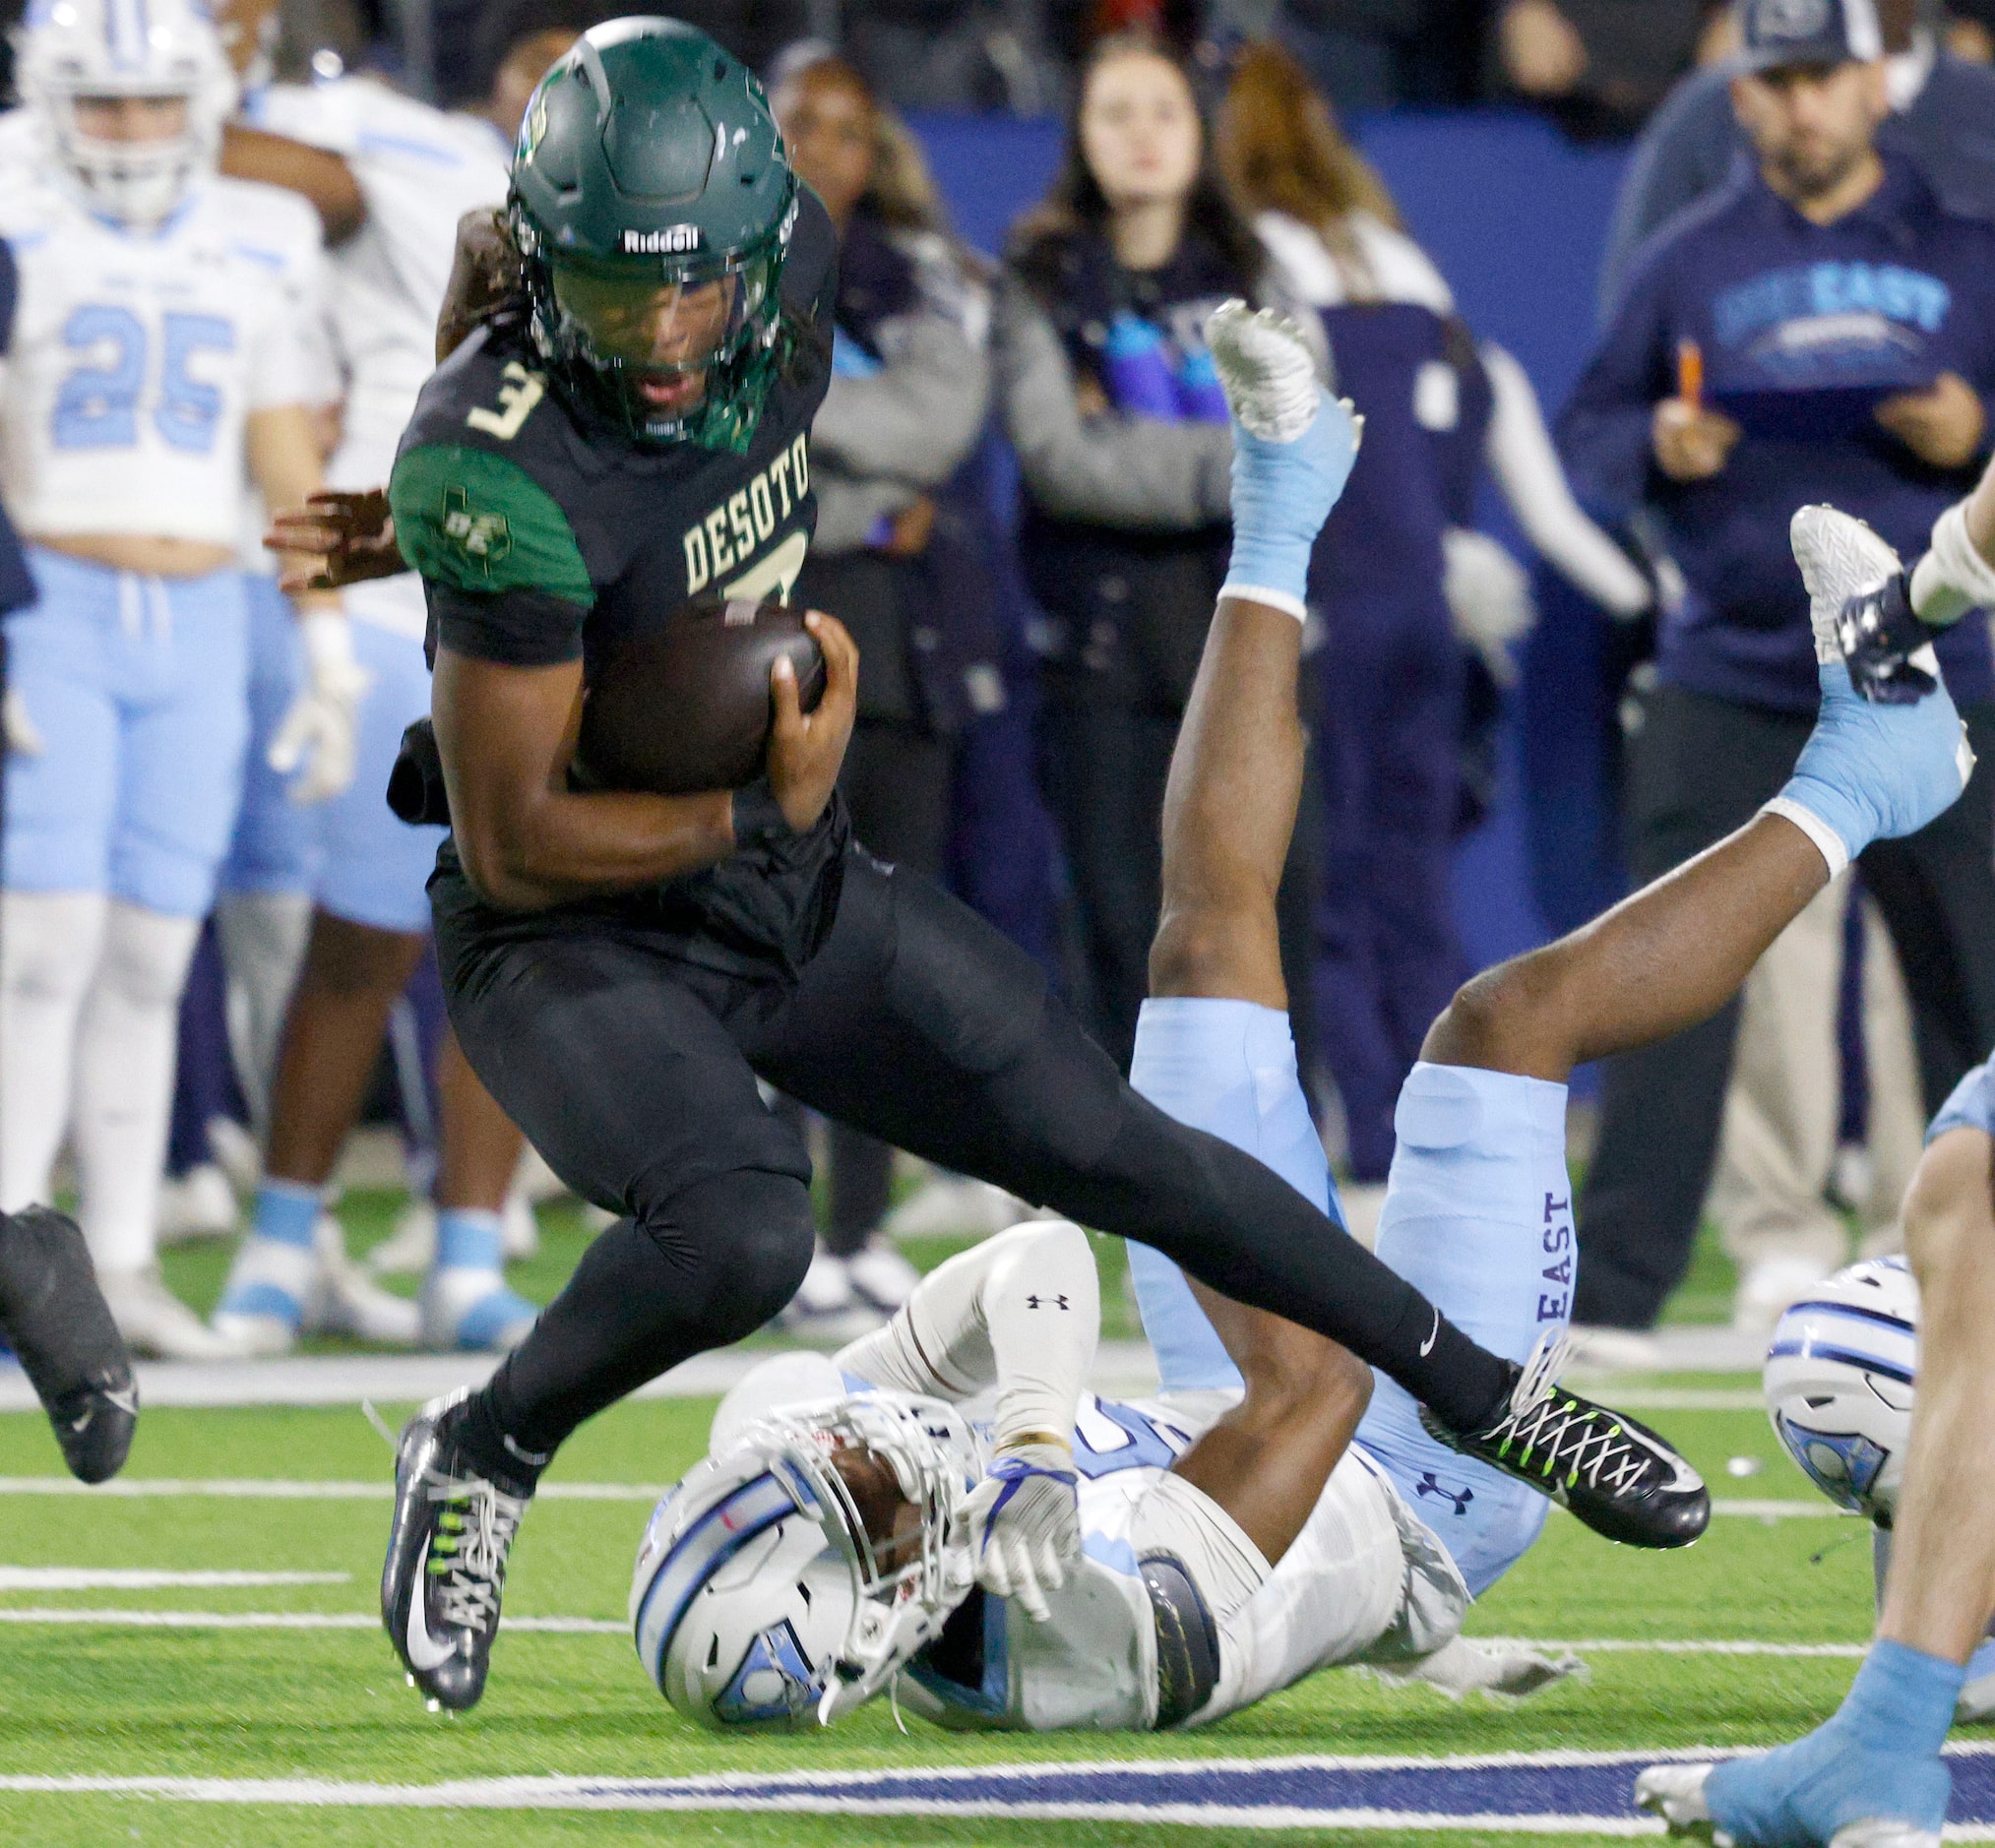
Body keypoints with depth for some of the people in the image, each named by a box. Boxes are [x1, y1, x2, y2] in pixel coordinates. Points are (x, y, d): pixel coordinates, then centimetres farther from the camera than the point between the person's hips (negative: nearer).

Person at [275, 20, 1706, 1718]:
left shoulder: (791, 266, -12)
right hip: (580, 934, -6)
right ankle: (476, 1458, -6)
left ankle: (1482, 1392, 28)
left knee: (1123, 1155, 11)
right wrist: (772, 806, -15)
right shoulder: (508, 480, -31)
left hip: (796, 893, 6)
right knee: (742, 1238, -32)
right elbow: (514, 844, -24)